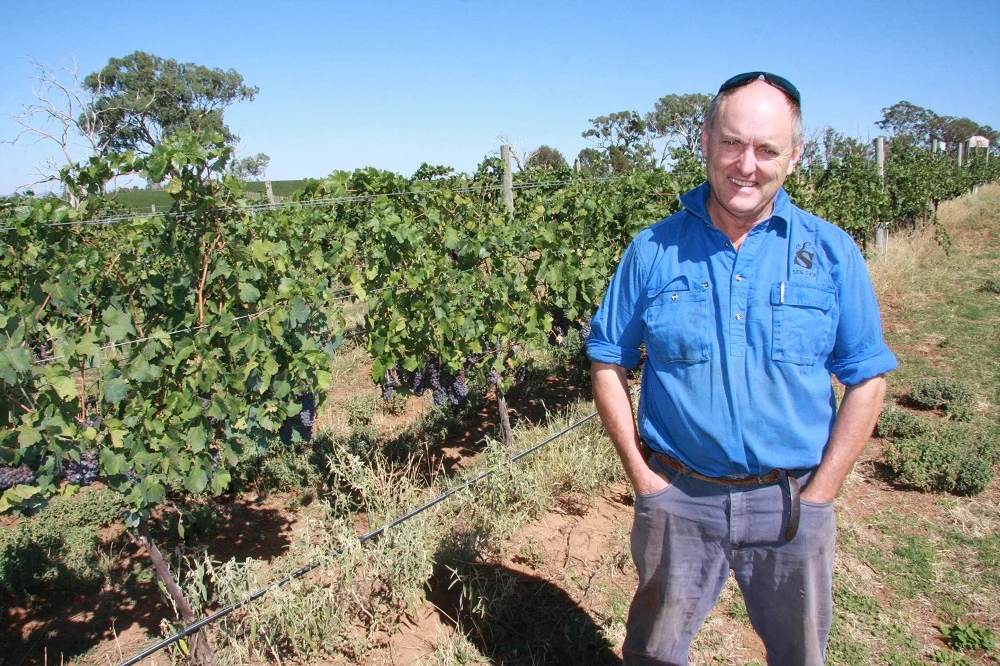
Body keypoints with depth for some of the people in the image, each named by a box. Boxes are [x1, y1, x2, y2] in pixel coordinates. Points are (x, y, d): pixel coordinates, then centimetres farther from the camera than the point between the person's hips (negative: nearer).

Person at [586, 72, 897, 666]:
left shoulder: (833, 255, -4)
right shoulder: (653, 251, -5)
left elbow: (867, 379, 1)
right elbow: (608, 364, 1)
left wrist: (817, 495, -5)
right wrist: (642, 476, -5)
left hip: (789, 501, 1)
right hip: (678, 498, 0)